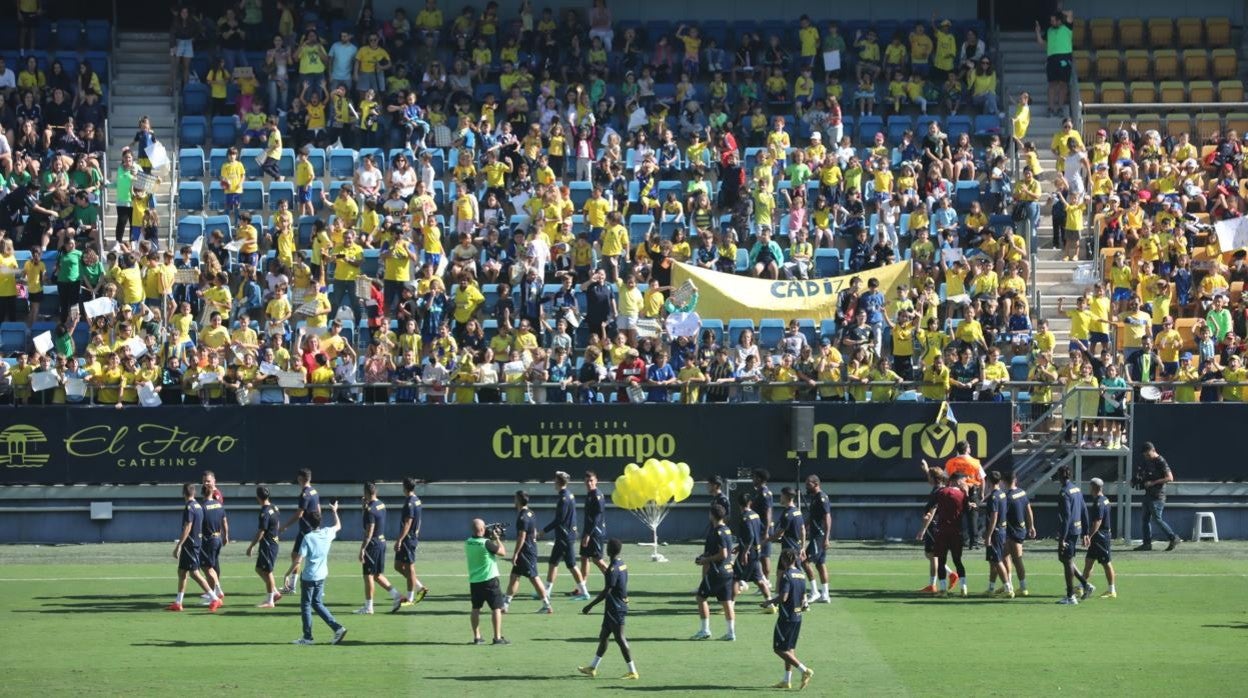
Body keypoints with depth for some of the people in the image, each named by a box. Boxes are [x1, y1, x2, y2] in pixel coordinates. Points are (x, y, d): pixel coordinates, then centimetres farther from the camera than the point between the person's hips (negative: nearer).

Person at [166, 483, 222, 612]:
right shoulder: (198, 507, 12)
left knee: (194, 573, -9)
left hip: (190, 544, -10)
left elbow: (187, 529, -21)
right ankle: (178, 603, 18)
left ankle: (214, 599, -12)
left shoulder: (189, 508, -17)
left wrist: (178, 546, -20)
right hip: (197, 542, 10)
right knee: (181, 572, 14)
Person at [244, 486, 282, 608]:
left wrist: (251, 547, -14)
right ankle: (275, 592, 21)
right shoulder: (273, 508, 6)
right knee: (259, 568, 18)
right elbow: (278, 524, 19)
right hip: (273, 542, 9)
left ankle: (270, 601, 8)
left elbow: (260, 533, -21)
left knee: (267, 572, 0)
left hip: (267, 546, -9)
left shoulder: (264, 513, -22)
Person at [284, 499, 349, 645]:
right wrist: (334, 511, 37)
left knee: (305, 605, 6)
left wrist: (288, 573, -10)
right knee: (317, 604, 17)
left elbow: (298, 559, -19)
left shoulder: (307, 538, -17)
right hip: (322, 575, 6)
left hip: (309, 577, -6)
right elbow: (338, 526, 23)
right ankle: (337, 627, 6)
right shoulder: (327, 533, -1)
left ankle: (307, 637, 10)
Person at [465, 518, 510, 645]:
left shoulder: (468, 543, 2)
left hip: (474, 581, 6)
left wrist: (490, 537, 14)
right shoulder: (486, 543, -17)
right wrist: (496, 538, -1)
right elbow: (502, 552, -10)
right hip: (489, 580, -6)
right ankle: (497, 637, -4)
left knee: (476, 608, 13)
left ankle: (477, 637, 14)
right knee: (496, 608, 0)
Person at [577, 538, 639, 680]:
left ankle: (633, 672, -5)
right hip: (621, 606, 10)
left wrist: (590, 606, -18)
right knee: (603, 636, 17)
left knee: (619, 638, -6)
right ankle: (592, 668, 26)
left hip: (615, 609, -10)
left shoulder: (612, 569, -20)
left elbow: (606, 591, -22)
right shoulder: (622, 565, 8)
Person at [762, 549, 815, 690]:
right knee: (790, 649, 15)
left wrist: (769, 602, -8)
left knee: (779, 649, -3)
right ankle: (787, 680, 16)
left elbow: (783, 597, -23)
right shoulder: (801, 576, 8)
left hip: (786, 617, -8)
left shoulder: (786, 575, -16)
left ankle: (805, 670, -13)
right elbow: (803, 598, 13)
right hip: (798, 617, 8)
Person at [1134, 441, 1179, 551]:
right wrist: (1139, 480, 5)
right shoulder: (1147, 461, 12)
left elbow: (1170, 478, -20)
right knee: (1146, 518, 8)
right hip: (1148, 494, 9)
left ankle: (1174, 538, 1)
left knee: (1157, 519, -9)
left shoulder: (1160, 462, -14)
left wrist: (1153, 482, -20)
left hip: (1157, 496, -9)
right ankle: (1147, 543, 13)